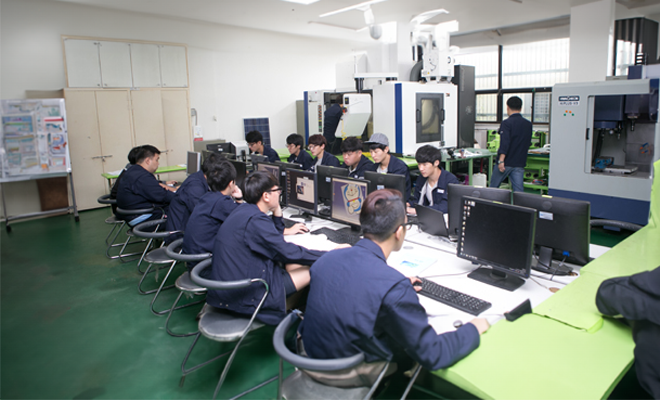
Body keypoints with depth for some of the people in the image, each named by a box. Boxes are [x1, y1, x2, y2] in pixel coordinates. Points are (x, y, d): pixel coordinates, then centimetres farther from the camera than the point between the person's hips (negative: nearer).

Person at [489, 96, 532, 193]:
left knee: (493, 187, 11)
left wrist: (501, 160, -23)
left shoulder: (507, 123, -10)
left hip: (506, 163, -5)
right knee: (519, 190, 2)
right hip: (520, 163, 5)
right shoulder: (528, 124, 8)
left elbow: (504, 143, -21)